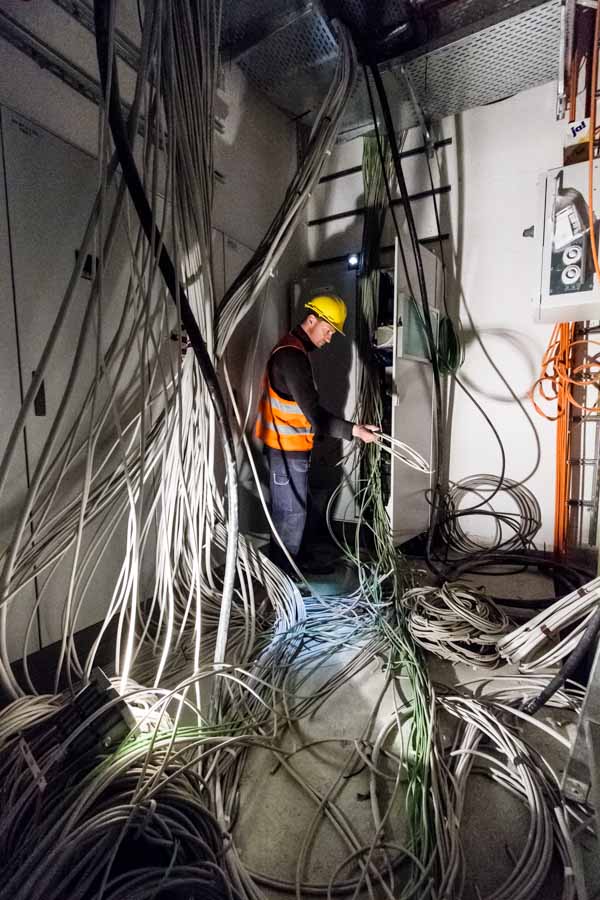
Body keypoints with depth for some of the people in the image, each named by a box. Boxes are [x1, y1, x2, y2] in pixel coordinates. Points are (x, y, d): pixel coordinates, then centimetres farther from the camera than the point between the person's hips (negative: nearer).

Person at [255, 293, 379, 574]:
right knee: (291, 514, 1)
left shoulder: (294, 349, 12)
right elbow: (313, 412, -26)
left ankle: (284, 567, 34)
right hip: (287, 449, -10)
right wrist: (353, 430, -29)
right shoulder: (292, 355, -21)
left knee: (287, 511, 19)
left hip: (289, 446, 10)